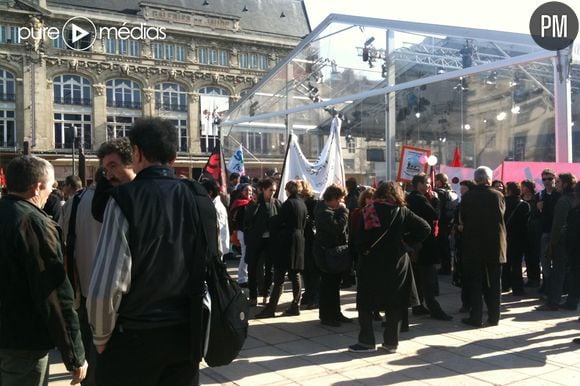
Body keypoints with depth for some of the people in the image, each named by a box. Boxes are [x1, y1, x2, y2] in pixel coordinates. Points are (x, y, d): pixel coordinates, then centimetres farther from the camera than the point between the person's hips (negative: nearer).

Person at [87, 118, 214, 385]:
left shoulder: (124, 199, -16)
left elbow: (105, 288, -20)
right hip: (187, 334, 4)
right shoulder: (201, 200, -5)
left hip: (134, 336, -3)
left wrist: (101, 338, -3)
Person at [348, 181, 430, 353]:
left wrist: (363, 252, 6)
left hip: (370, 263, -1)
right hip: (395, 263, 2)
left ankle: (366, 341, 12)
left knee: (365, 304, 10)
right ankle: (391, 343, 16)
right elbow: (425, 228, -5)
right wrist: (406, 241, 1)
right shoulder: (402, 212, -1)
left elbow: (359, 238, -7)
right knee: (394, 305, 11)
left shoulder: (368, 211, -5)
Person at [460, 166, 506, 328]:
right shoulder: (498, 195, -6)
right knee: (494, 282, 12)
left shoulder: (467, 197, -9)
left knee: (475, 282, 6)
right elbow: (502, 216, 4)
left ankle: (476, 317, 5)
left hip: (473, 244, -1)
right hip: (495, 243, 1)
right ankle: (494, 316, 15)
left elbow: (462, 219, 0)